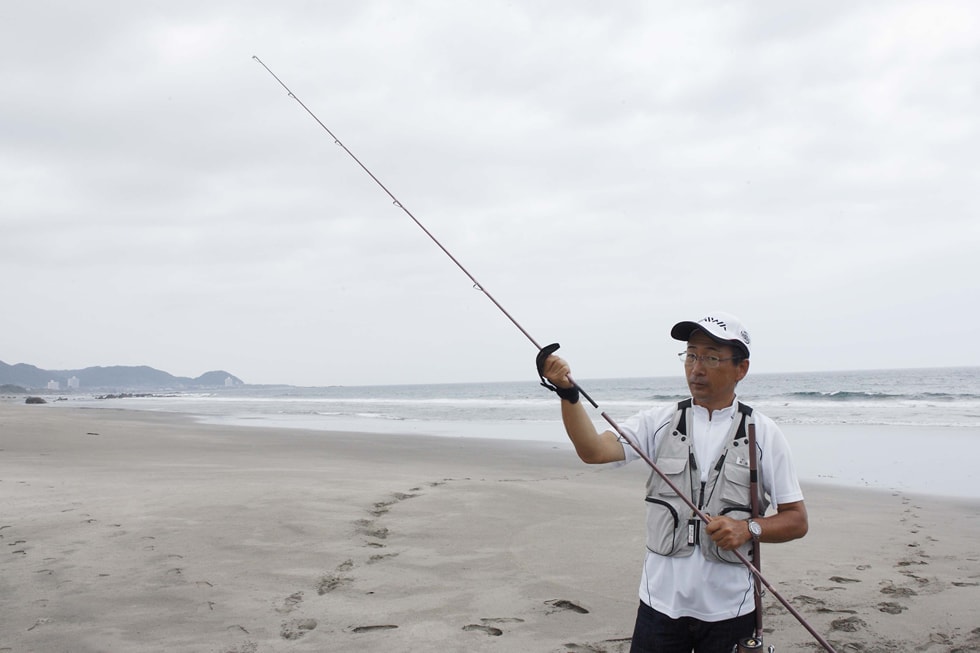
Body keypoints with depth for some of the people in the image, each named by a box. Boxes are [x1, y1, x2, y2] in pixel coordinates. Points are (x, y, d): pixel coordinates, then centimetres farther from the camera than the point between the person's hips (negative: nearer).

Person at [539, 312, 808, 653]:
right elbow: (593, 450, -14)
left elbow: (797, 520, 2)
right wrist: (568, 392, -27)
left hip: (729, 610, -1)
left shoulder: (763, 433, -1)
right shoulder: (659, 422, 1)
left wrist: (749, 528, -17)